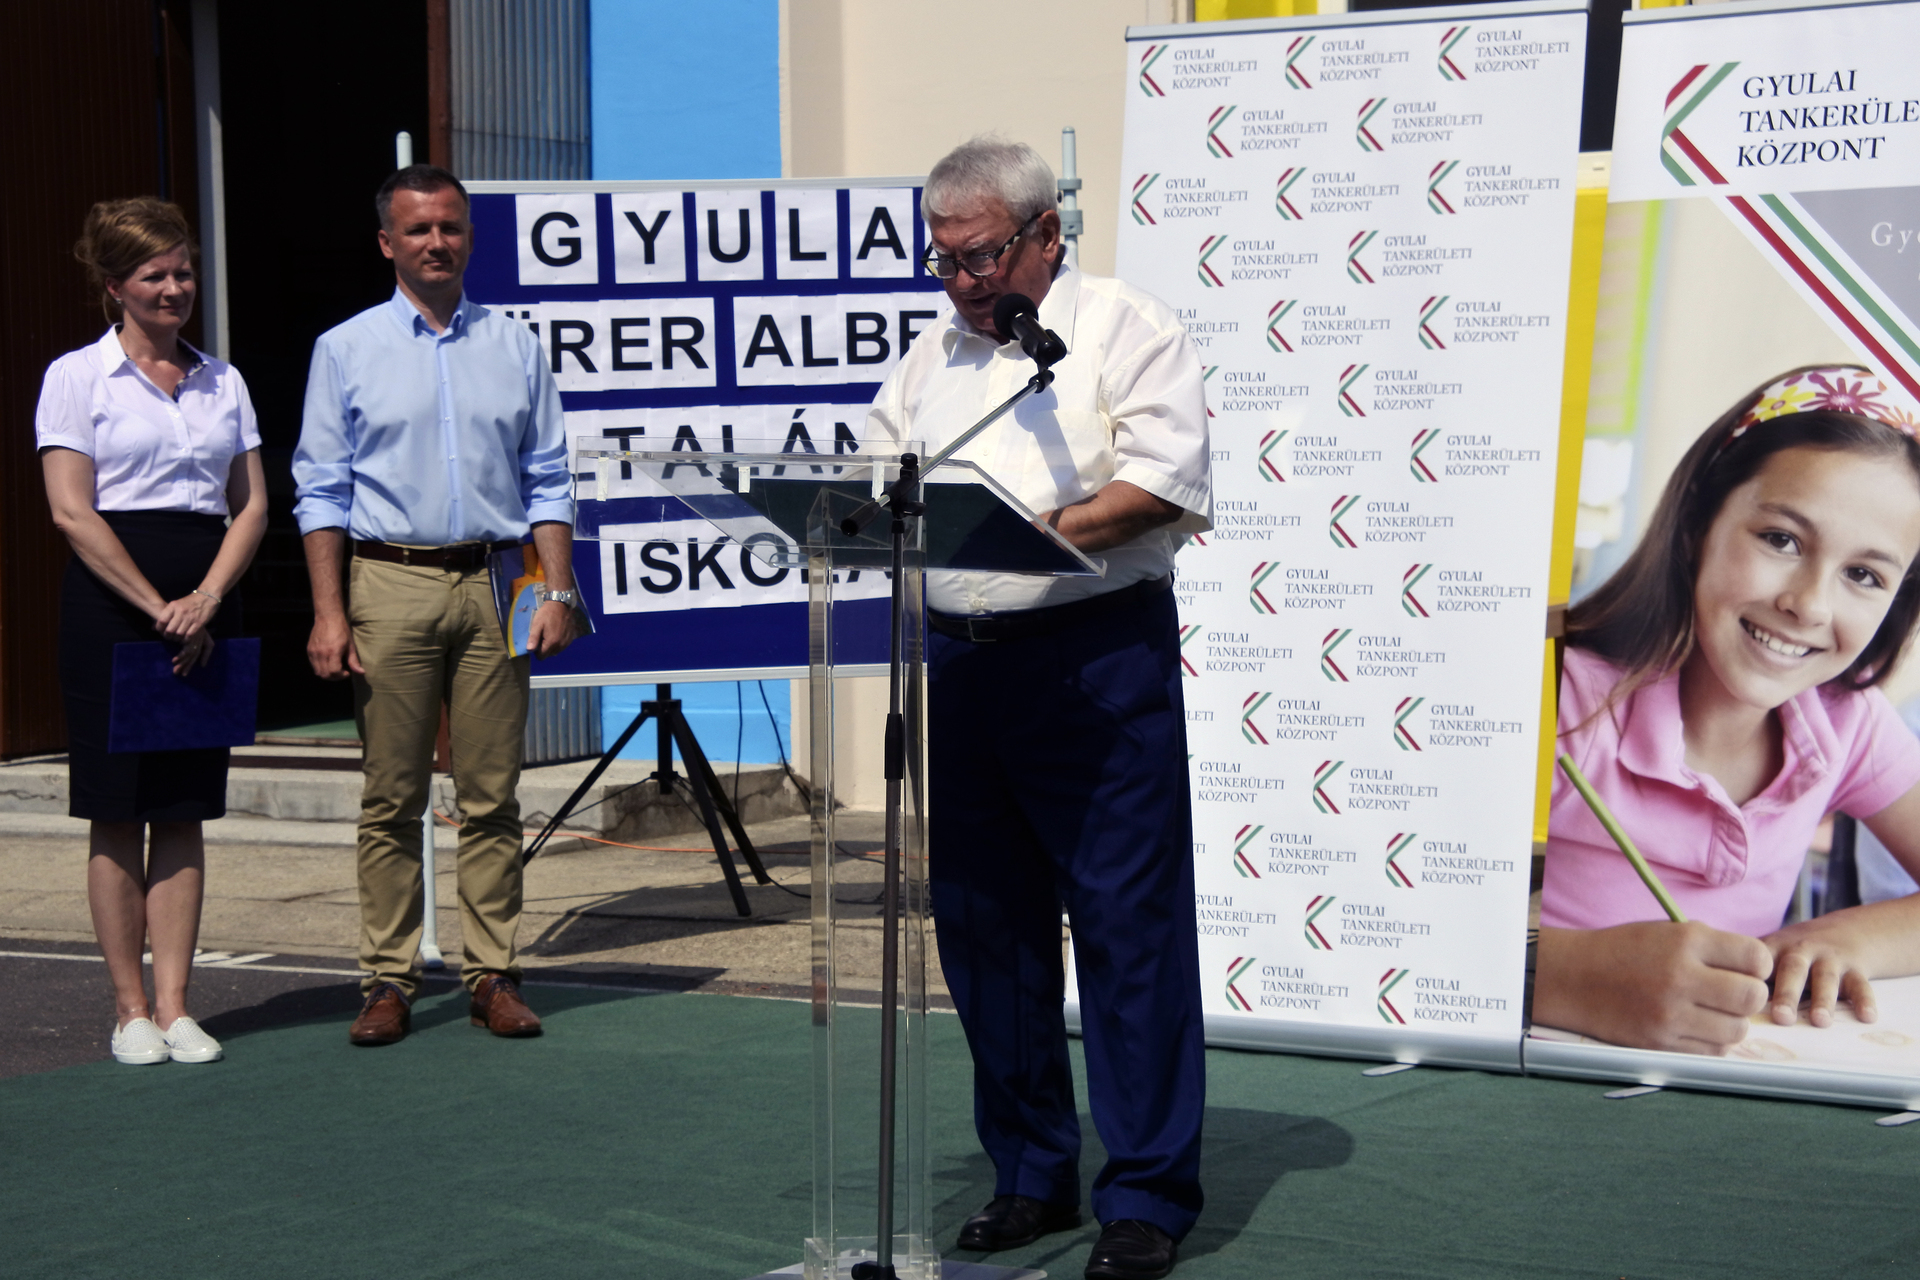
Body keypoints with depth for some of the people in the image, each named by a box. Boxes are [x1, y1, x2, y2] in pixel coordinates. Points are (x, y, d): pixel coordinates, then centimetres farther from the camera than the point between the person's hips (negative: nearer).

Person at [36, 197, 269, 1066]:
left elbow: (253, 505, 8)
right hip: (112, 600, -4)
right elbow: (72, 512, -8)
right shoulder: (77, 376, 0)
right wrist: (158, 608, -13)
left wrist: (208, 598, -8)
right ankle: (130, 1010, 7)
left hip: (205, 605, 4)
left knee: (184, 810, 4)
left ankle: (174, 1005, 7)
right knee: (117, 812, 0)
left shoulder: (222, 382, 13)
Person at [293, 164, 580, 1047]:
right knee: (391, 794, 0)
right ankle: (389, 980, 6)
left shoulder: (514, 346, 12)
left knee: (491, 793, 2)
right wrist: (329, 612, -5)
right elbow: (322, 492, 4)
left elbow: (548, 481, 12)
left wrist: (557, 591, 1)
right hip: (391, 585, -1)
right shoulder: (346, 350, 7)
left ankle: (493, 974, 7)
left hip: (495, 587, 1)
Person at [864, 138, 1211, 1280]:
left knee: (1127, 922, -5)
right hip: (958, 661, 7)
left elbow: (1164, 480, -11)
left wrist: (1044, 531, -21)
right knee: (985, 926, 9)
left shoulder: (1128, 330, 0)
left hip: (1098, 656, -6)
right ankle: (1033, 1174, 21)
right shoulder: (929, 360, 20)